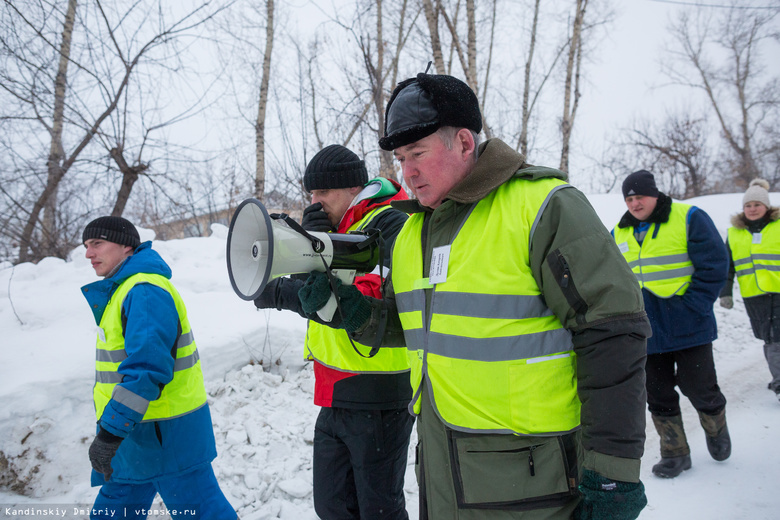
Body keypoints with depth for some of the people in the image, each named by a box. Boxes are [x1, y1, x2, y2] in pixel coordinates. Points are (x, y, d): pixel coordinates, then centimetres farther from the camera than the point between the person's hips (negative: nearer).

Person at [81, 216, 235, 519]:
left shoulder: (145, 292, -20)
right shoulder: (123, 290, 14)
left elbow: (146, 368, -29)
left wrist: (110, 433, -29)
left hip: (167, 436, -10)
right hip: (136, 433, 10)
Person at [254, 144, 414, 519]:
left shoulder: (391, 225, -11)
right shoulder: (333, 227, 15)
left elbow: (371, 300, -24)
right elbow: (305, 285, 11)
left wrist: (281, 293, -23)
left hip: (377, 397, -8)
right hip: (334, 399, 8)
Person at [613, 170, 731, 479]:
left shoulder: (689, 218, -5)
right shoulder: (619, 233, 10)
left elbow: (714, 265, -8)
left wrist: (692, 307, -15)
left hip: (687, 326, -4)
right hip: (644, 332, 4)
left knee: (699, 388, 4)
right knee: (658, 395, 8)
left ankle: (716, 429, 36)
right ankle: (674, 453, 24)